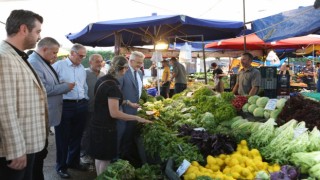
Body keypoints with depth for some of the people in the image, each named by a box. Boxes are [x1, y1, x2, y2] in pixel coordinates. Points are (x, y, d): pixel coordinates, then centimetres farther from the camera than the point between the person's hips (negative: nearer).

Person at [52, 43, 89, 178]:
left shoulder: (82, 68, 14)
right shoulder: (58, 66, -6)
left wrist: (85, 100, 14)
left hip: (81, 106, 6)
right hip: (65, 106, -6)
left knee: (77, 136, 15)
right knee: (63, 137, 5)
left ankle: (73, 162, 31)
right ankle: (61, 166, 20)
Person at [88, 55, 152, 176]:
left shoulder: (102, 80, 5)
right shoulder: (112, 86, -24)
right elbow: (114, 113, -26)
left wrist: (127, 102, 13)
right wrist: (137, 118, -19)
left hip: (97, 124, 9)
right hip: (106, 128, -9)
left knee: (99, 156, 21)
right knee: (105, 159, 6)